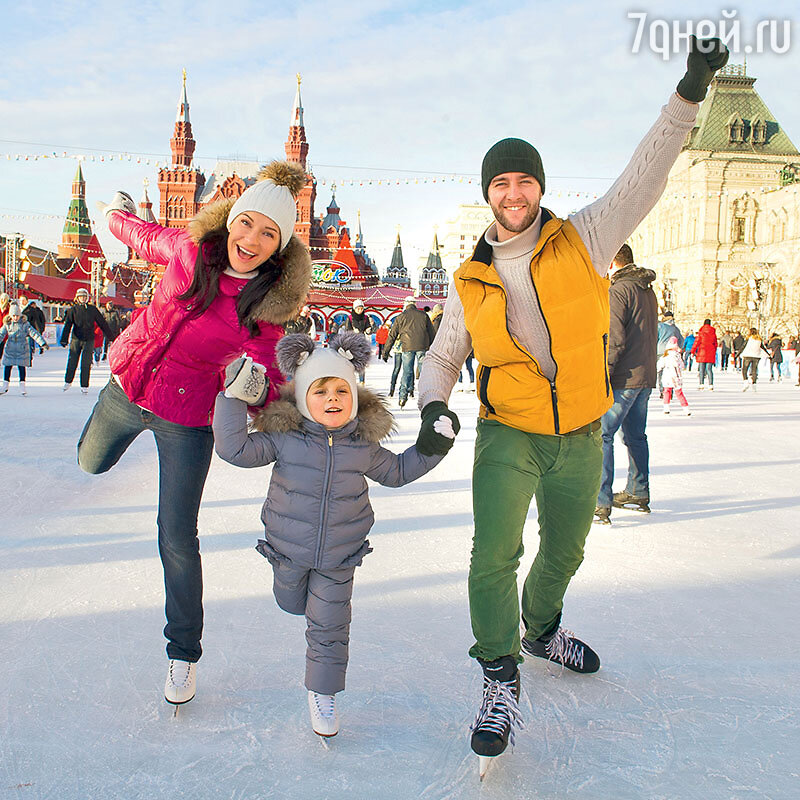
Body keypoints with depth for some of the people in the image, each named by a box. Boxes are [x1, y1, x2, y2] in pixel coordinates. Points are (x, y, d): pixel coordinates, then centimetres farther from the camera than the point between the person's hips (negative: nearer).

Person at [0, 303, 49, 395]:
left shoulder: (25, 324, -5)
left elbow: (34, 333, -10)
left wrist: (43, 343, -16)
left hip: (22, 349, -2)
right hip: (10, 349, 2)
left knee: (21, 366, -2)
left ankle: (22, 385, 7)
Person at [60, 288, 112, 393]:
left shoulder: (93, 309, 5)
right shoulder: (73, 310, 4)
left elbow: (102, 323, 11)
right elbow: (67, 325, -2)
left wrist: (110, 335, 10)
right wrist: (64, 339, -11)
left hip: (89, 340, 0)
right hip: (76, 339, 0)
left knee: (86, 364, -2)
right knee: (72, 362, 5)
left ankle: (84, 386, 4)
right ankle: (68, 381, 24)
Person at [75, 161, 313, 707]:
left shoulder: (268, 306, -21)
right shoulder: (190, 251, -13)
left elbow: (273, 388, -19)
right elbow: (148, 238, 10)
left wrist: (254, 385, -42)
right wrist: (119, 214, 29)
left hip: (187, 420, -4)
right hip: (126, 389, 4)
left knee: (177, 539, 1)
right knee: (91, 463, 29)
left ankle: (184, 653, 21)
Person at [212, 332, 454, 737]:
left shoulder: (364, 445, -6)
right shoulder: (284, 437, -15)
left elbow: (397, 472, 11)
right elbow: (235, 448, -21)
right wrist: (232, 399, -27)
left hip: (340, 555, 0)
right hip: (289, 548, 0)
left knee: (329, 626, 3)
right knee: (291, 604, 25)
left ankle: (322, 693, 22)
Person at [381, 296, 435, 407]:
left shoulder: (400, 317, 9)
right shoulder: (423, 315, 11)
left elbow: (392, 335, 10)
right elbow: (431, 333, 11)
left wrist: (385, 352, 14)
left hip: (407, 347, 0)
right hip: (422, 346, 0)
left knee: (407, 371, 5)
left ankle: (402, 395, -3)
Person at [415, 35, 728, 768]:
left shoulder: (584, 240, -5)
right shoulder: (470, 282, -2)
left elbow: (644, 179, -14)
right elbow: (444, 356, 7)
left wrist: (689, 94, -25)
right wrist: (433, 403, -14)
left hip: (580, 438, 2)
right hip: (508, 438, -1)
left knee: (565, 552, 20)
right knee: (494, 556, -14)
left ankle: (541, 630, 49)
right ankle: (500, 682, 5)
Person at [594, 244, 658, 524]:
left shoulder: (618, 290, -12)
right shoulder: (648, 291, 16)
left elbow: (615, 340, -19)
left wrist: (602, 376, -16)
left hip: (624, 378, -9)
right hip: (646, 377, 9)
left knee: (601, 434, -9)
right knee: (635, 435, 18)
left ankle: (600, 501, -13)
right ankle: (638, 493, 28)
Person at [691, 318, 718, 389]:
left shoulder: (701, 332, -2)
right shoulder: (713, 333, 7)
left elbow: (696, 342, -5)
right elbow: (715, 344, 13)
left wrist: (692, 351, -3)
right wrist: (714, 353, 23)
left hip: (702, 351, -2)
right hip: (711, 353, 2)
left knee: (701, 369, 3)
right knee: (709, 369, 1)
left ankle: (702, 384, -1)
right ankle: (711, 385, -6)